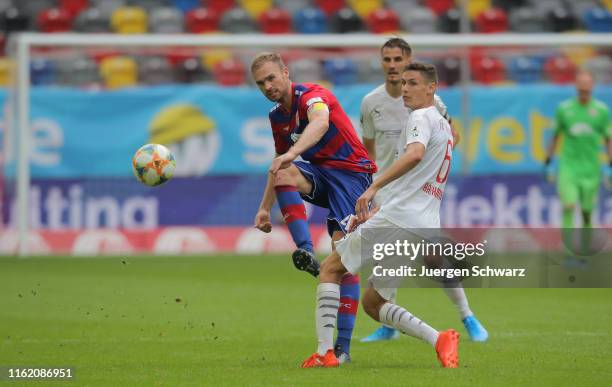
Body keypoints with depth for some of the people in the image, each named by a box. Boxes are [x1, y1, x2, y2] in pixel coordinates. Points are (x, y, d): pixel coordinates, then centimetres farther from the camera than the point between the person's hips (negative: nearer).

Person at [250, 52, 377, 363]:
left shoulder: (312, 95, -13)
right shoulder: (277, 116, 13)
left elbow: (320, 122, -37)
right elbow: (278, 166, 27)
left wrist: (291, 154, -54)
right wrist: (265, 208, 22)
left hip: (351, 171, -7)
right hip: (320, 173, 7)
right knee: (282, 174, -27)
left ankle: (342, 346, -16)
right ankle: (305, 253, -37)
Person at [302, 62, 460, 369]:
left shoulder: (421, 117, -4)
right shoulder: (444, 126, 27)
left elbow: (415, 154, -27)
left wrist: (374, 188, -32)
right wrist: (374, 213, 29)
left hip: (397, 218, -9)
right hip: (425, 228, 9)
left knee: (330, 268, 4)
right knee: (372, 303, 14)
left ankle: (324, 351, -7)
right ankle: (439, 339, -6)